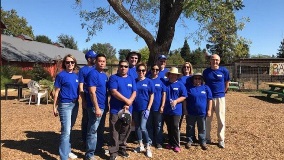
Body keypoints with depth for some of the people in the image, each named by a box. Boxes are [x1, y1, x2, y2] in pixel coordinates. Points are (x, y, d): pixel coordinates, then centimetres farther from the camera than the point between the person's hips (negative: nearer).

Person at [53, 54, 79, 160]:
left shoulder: (76, 76, 9)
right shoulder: (61, 75, -7)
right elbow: (56, 92, -5)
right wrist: (55, 107, -5)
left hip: (75, 104, 6)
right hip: (65, 105, -6)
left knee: (69, 129, 18)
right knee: (66, 131, -9)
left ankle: (67, 150, 32)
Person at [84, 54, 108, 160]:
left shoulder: (104, 75, 13)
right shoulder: (93, 74, -12)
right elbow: (92, 92, -18)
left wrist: (106, 105, 15)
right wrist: (97, 108, -22)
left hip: (103, 106, 9)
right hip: (95, 107, -8)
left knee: (100, 130, 18)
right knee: (93, 131, -2)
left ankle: (99, 148, 32)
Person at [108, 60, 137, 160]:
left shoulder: (131, 79, 12)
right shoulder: (113, 78, -2)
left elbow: (134, 93, 4)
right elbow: (114, 92, -13)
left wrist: (128, 104, -11)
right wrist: (126, 100, -14)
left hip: (128, 110, 5)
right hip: (115, 110, -4)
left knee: (125, 131, 12)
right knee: (115, 132, -1)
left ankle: (122, 148, 27)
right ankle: (113, 152, 8)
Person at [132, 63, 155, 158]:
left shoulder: (149, 82, -3)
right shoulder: (134, 81, 3)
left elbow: (151, 96, -3)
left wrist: (148, 109, -10)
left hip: (144, 108, -4)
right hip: (135, 108, 4)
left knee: (143, 128, -11)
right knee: (137, 127, 12)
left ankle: (148, 147, 6)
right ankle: (141, 146, 28)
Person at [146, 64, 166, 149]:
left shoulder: (161, 81, 2)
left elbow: (164, 94, 1)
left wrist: (162, 106, -6)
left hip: (158, 107, -1)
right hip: (148, 107, 1)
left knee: (158, 125, 6)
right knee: (149, 125, 8)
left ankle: (158, 142, 17)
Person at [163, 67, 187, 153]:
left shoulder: (180, 85, -2)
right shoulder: (165, 84, 5)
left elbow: (184, 96, -3)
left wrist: (176, 101, -17)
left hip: (176, 110, -3)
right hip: (166, 110, 3)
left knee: (175, 127, -5)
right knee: (169, 127, 13)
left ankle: (176, 145, 6)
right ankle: (170, 143, 27)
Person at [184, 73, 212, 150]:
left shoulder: (206, 88, 2)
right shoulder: (188, 87, -1)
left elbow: (209, 100, 4)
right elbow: (184, 99, 2)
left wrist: (209, 110, 0)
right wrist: (185, 109, -1)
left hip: (202, 112, 1)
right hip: (190, 112, 0)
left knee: (202, 128, 12)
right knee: (190, 128, 12)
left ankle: (203, 142, 24)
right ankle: (189, 141, 26)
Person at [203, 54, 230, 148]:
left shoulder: (224, 71, -3)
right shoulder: (206, 71, 2)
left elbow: (227, 84, 8)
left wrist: (222, 92, 11)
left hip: (220, 98, -1)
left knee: (221, 119, 3)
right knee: (207, 119, 9)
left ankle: (221, 140, 15)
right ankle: (207, 138, 22)